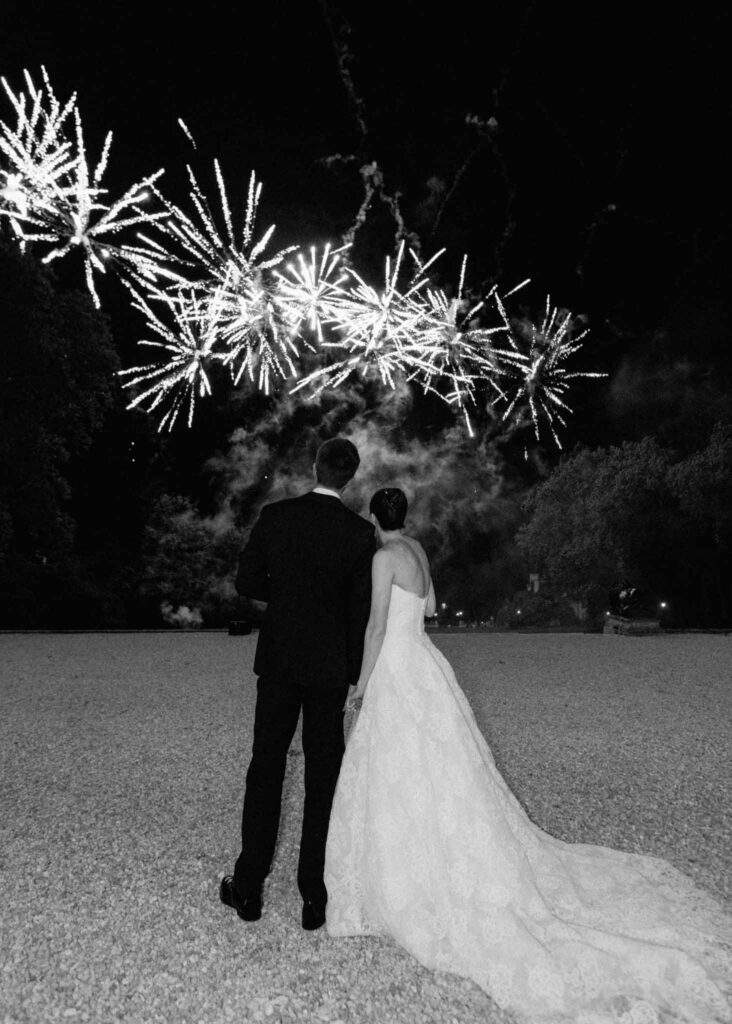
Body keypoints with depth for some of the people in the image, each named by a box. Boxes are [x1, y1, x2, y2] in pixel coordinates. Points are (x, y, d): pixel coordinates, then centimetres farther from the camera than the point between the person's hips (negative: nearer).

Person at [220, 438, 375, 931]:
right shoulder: (360, 532, -8)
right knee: (324, 777, 10)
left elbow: (247, 583, 1)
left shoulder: (275, 516, -5)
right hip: (330, 667, -1)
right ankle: (314, 894, 20)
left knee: (266, 766, 13)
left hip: (278, 659, 1)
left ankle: (249, 888, 24)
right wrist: (355, 676, 6)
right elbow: (360, 611, -4)